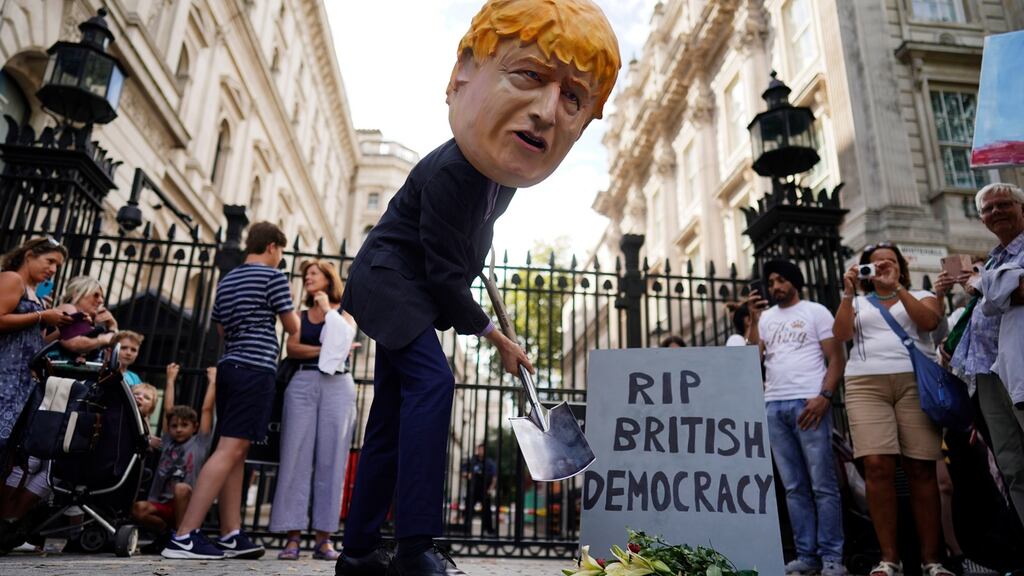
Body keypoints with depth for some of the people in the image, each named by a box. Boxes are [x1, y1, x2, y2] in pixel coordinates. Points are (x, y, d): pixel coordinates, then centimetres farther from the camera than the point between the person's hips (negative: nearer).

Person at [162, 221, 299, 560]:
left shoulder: (227, 280, 19)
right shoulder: (273, 277, -3)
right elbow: (292, 327, 2)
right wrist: (292, 312, 22)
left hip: (229, 366, 8)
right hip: (256, 369, -8)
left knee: (235, 453, 7)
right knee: (230, 450, -11)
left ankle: (231, 536, 7)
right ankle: (184, 537, -14)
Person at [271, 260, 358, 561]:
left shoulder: (344, 312, 15)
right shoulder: (301, 315, 18)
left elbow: (344, 338, -7)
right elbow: (292, 348, 2)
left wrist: (327, 308, 2)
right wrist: (323, 350, -10)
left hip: (337, 386, -1)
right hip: (303, 384, 2)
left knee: (331, 459, -4)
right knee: (296, 457, -6)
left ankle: (324, 537, -1)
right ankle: (293, 536, -3)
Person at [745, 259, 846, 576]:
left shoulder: (815, 312, 7)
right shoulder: (765, 317, 18)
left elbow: (836, 358, 0)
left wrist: (824, 396, -13)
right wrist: (753, 318, 1)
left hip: (809, 403, -4)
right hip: (774, 406, 4)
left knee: (823, 484, -3)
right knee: (793, 487, 6)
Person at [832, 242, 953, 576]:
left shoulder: (921, 296, 19)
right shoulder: (858, 303, 22)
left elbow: (929, 321, -3)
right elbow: (840, 334, 4)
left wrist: (897, 288, -7)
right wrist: (848, 293, -1)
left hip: (916, 382, 0)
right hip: (866, 385, 1)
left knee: (922, 469, -6)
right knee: (877, 467, -12)